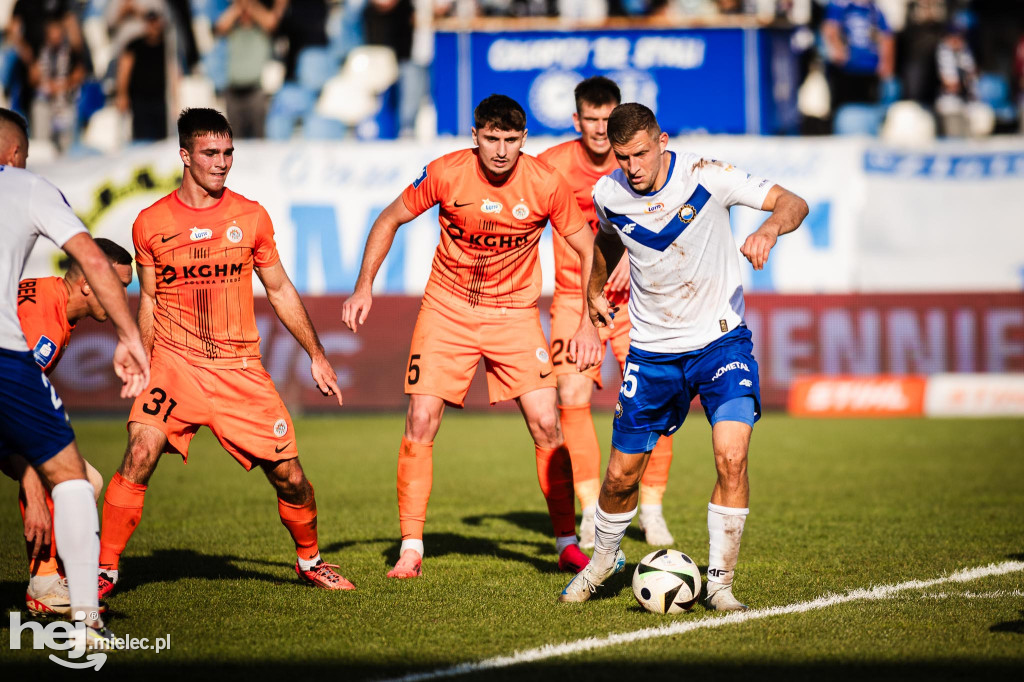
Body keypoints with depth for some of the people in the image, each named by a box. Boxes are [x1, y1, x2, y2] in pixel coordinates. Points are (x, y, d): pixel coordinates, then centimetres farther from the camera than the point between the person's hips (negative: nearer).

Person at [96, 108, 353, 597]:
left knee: (289, 476, 0)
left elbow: (279, 290, 14)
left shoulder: (251, 217, 4)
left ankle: (310, 561, 27)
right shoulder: (151, 223, 1)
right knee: (140, 453, -23)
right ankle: (104, 569, -13)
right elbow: (149, 301, 11)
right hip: (176, 363, -1)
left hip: (241, 368, 1)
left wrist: (316, 355, 15)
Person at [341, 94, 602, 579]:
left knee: (546, 424, -9)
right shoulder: (445, 173, -14)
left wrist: (590, 324, -10)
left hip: (514, 312, 0)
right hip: (447, 308, 0)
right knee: (421, 420, -10)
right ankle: (410, 549, 1)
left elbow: (589, 251, -3)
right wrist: (364, 287, -6)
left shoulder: (545, 183, -14)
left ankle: (567, 543, 6)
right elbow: (390, 220, 2)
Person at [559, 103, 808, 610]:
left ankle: (719, 582, -7)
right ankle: (602, 560, 37)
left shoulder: (705, 177, -19)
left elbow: (793, 203, -23)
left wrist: (769, 230, -43)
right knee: (622, 474, 7)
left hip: (720, 339, -3)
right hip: (652, 349, 3)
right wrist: (594, 290, 28)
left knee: (731, 457, -21)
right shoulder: (608, 195, -8)